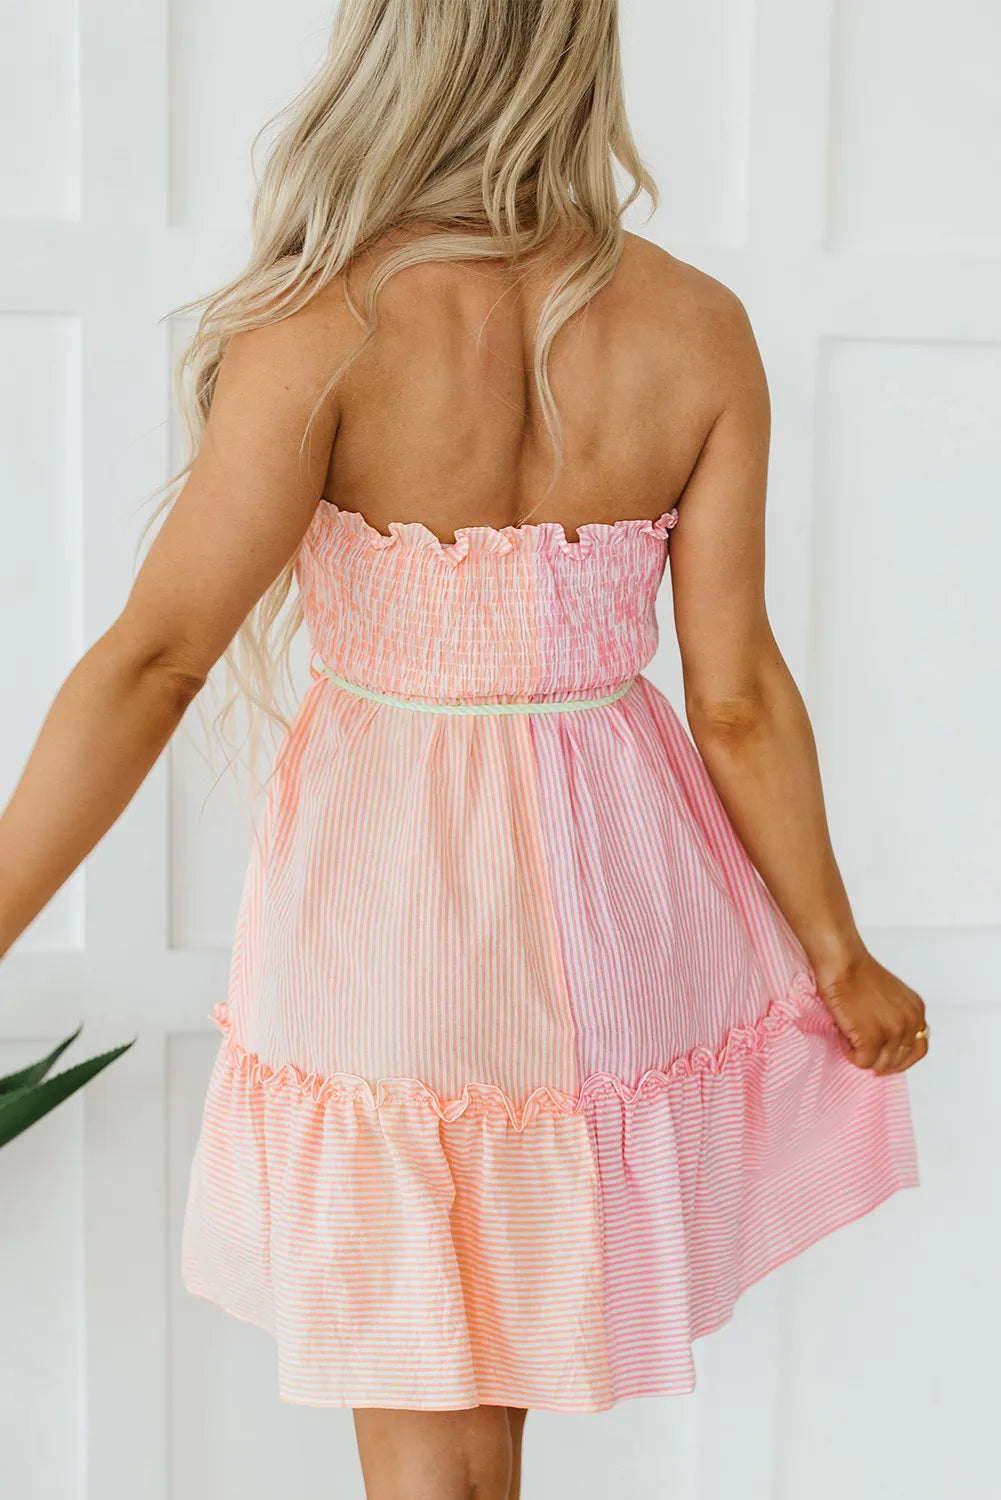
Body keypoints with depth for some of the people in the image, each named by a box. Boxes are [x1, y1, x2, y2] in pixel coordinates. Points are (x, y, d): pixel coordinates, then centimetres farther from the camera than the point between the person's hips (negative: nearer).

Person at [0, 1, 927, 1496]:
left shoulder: (331, 322, -18)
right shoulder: (698, 329, -8)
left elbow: (153, 661, -21)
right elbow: (737, 695, -6)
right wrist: (843, 960, 7)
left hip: (389, 895, -2)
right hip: (612, 880, 3)